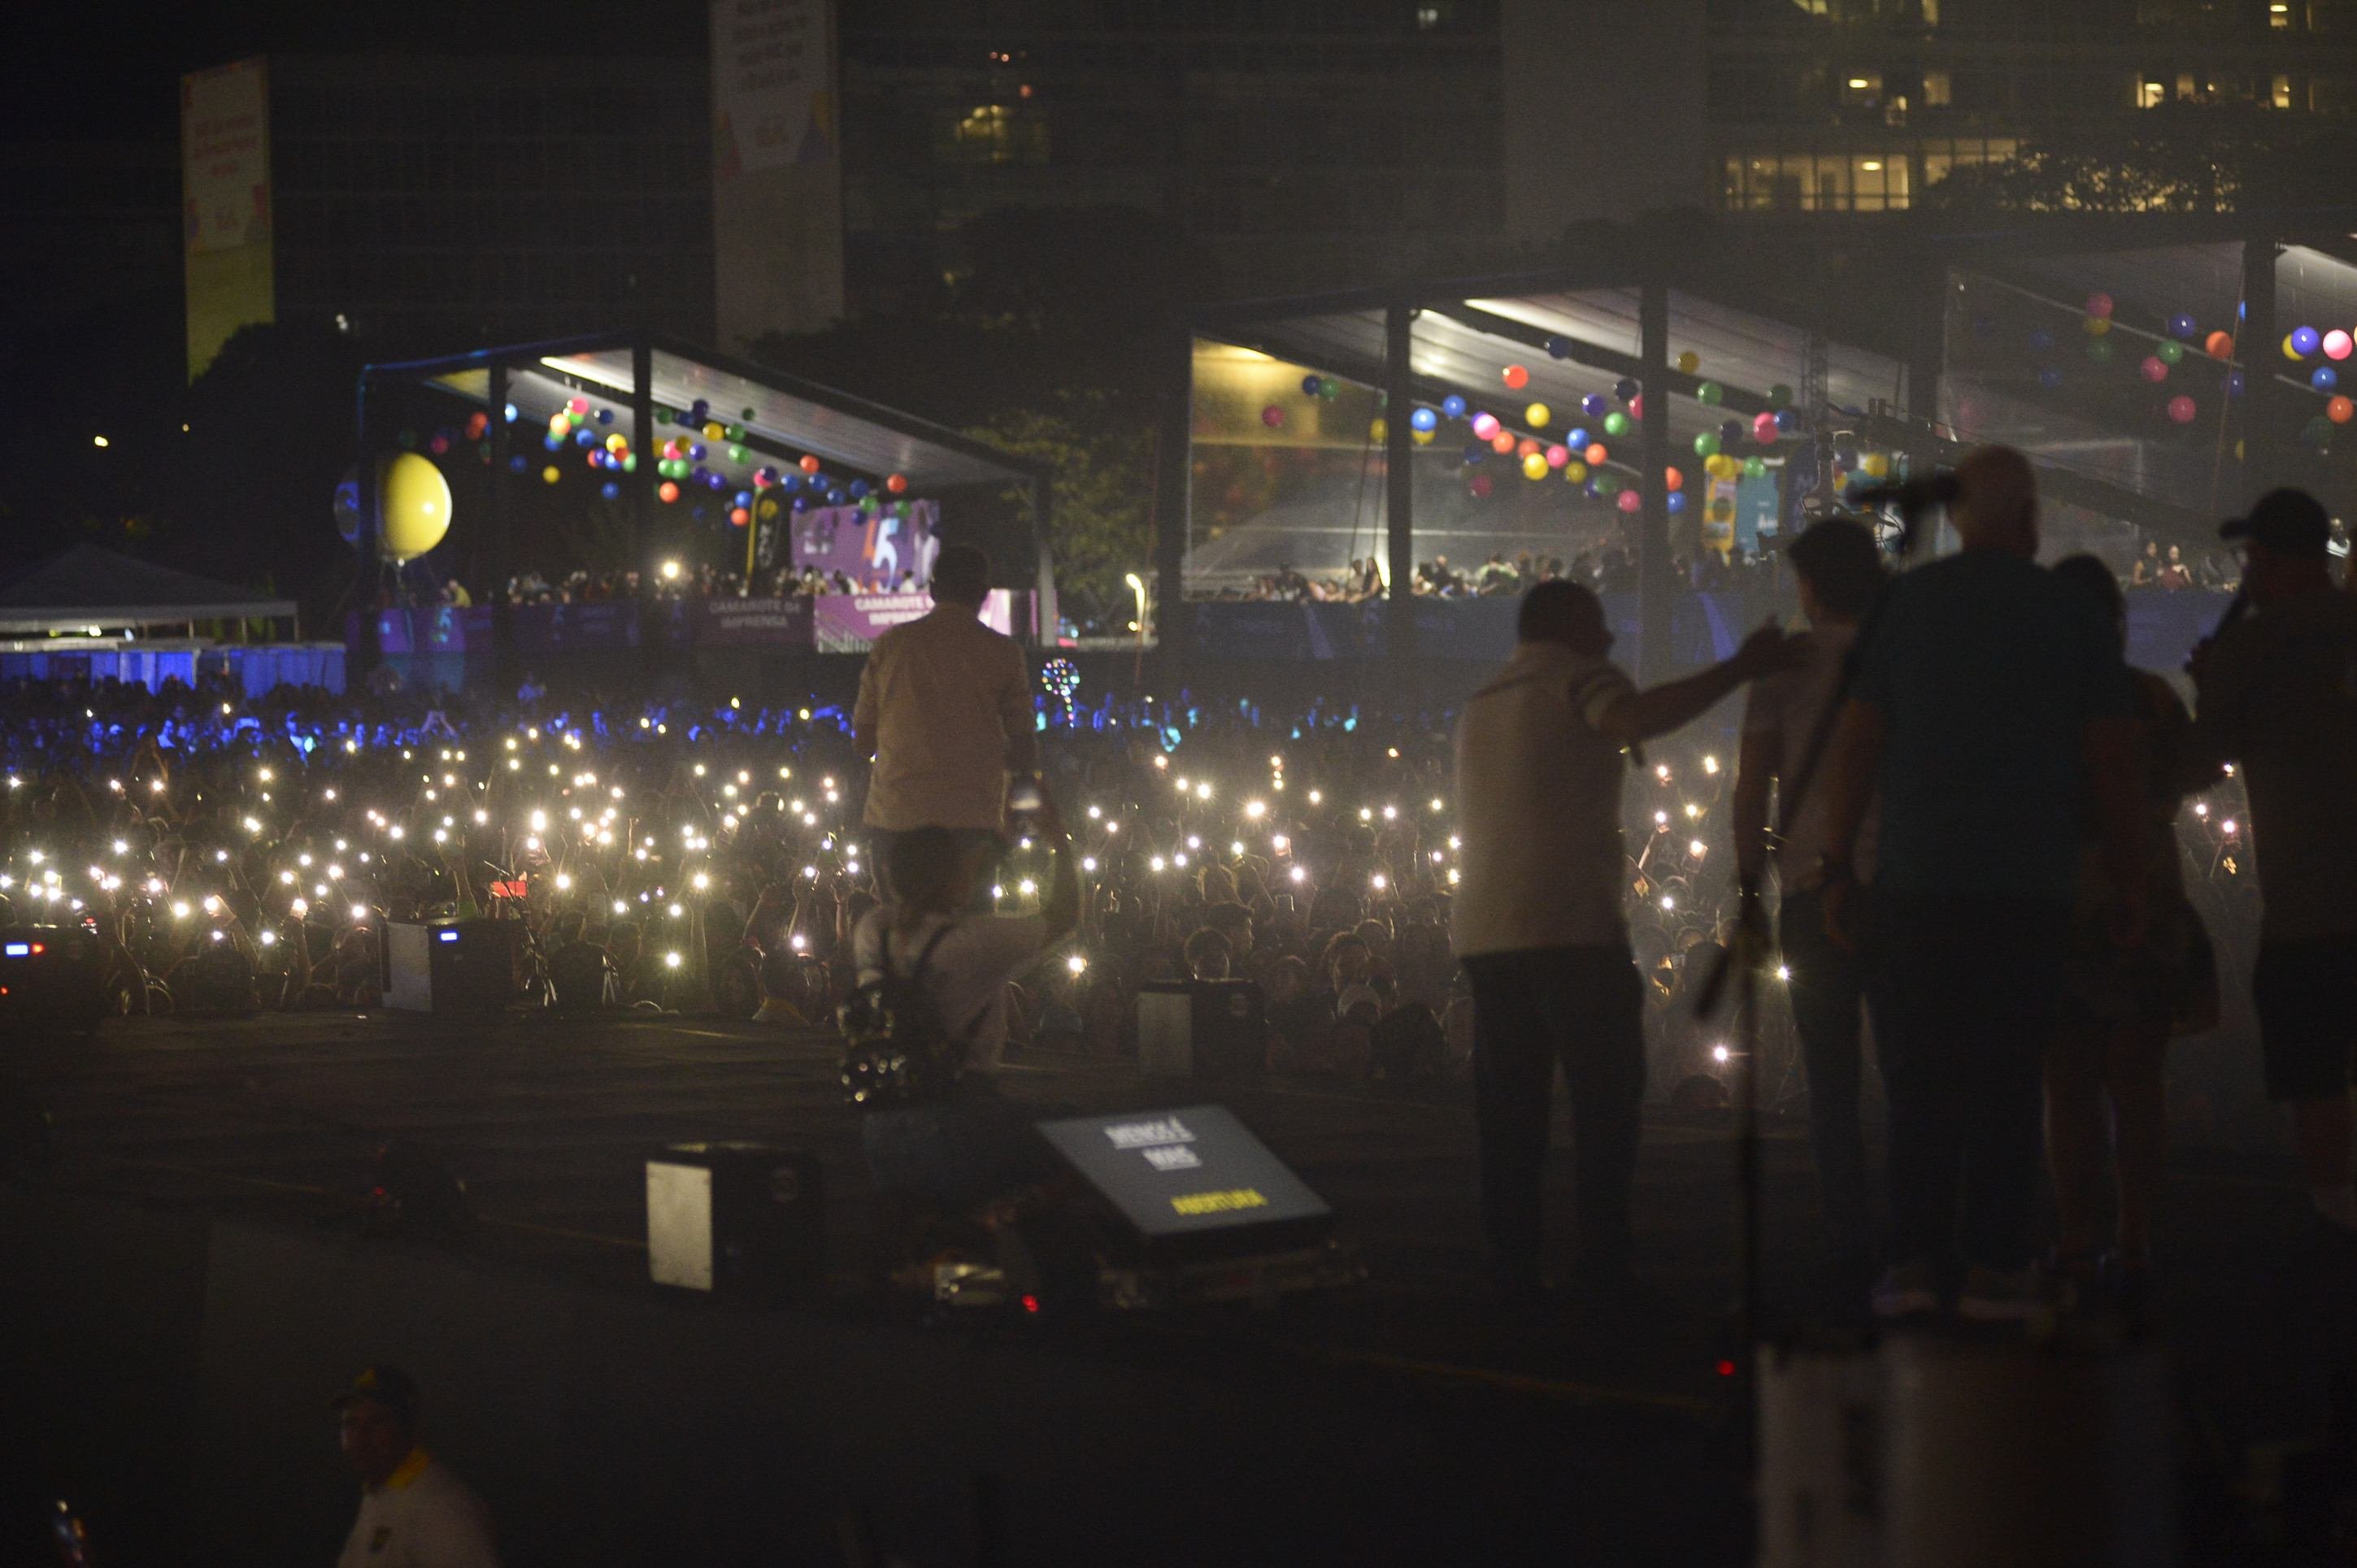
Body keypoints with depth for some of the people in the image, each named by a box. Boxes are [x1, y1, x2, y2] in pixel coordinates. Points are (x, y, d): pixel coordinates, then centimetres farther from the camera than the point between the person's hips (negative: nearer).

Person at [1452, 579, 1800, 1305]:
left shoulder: (1481, 706, 24)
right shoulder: (1573, 681, -2)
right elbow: (1638, 718, -24)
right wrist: (1739, 670, -24)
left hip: (1483, 933, 7)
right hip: (1572, 926, -7)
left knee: (1509, 1109, 6)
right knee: (1605, 1102, -3)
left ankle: (1513, 1270, 1)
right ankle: (1605, 1266, -8)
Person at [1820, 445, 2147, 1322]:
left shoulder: (1905, 604, 4)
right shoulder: (2070, 618, 3)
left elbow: (1855, 743, 3)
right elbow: (2111, 766, 3)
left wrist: (1837, 865, 9)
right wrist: (2130, 886, 10)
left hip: (1917, 885, 0)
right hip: (2029, 889, 0)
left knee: (1919, 1081, 5)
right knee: (2006, 1081, 2)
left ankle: (1914, 1259, -2)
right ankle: (1996, 1267, -2)